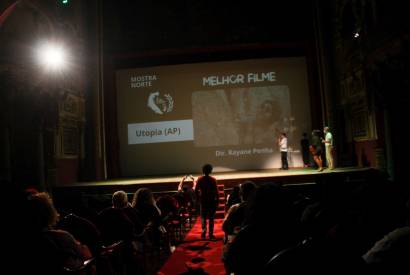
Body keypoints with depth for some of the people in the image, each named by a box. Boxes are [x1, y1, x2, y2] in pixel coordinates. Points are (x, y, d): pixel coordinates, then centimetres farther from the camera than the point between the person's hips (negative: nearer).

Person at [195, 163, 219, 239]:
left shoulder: (200, 179, -3)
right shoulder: (213, 179, -8)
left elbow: (196, 190, -4)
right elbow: (216, 191, -10)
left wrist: (198, 198, 7)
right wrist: (217, 200, -2)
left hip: (203, 200, 1)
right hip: (212, 200, -1)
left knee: (203, 217, 12)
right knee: (211, 218, 9)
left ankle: (204, 229, -10)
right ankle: (211, 234, 10)